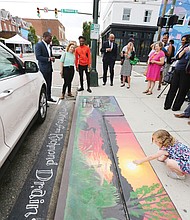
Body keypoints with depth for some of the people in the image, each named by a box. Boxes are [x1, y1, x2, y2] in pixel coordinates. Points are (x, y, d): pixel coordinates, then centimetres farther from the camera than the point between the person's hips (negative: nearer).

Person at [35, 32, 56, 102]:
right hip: (43, 68, -8)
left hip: (49, 67, 8)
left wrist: (52, 58, 3)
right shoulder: (39, 45, -9)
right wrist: (48, 59, -23)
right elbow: (38, 57, -16)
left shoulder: (49, 45, 16)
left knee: (49, 84, 13)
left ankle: (49, 97, 26)